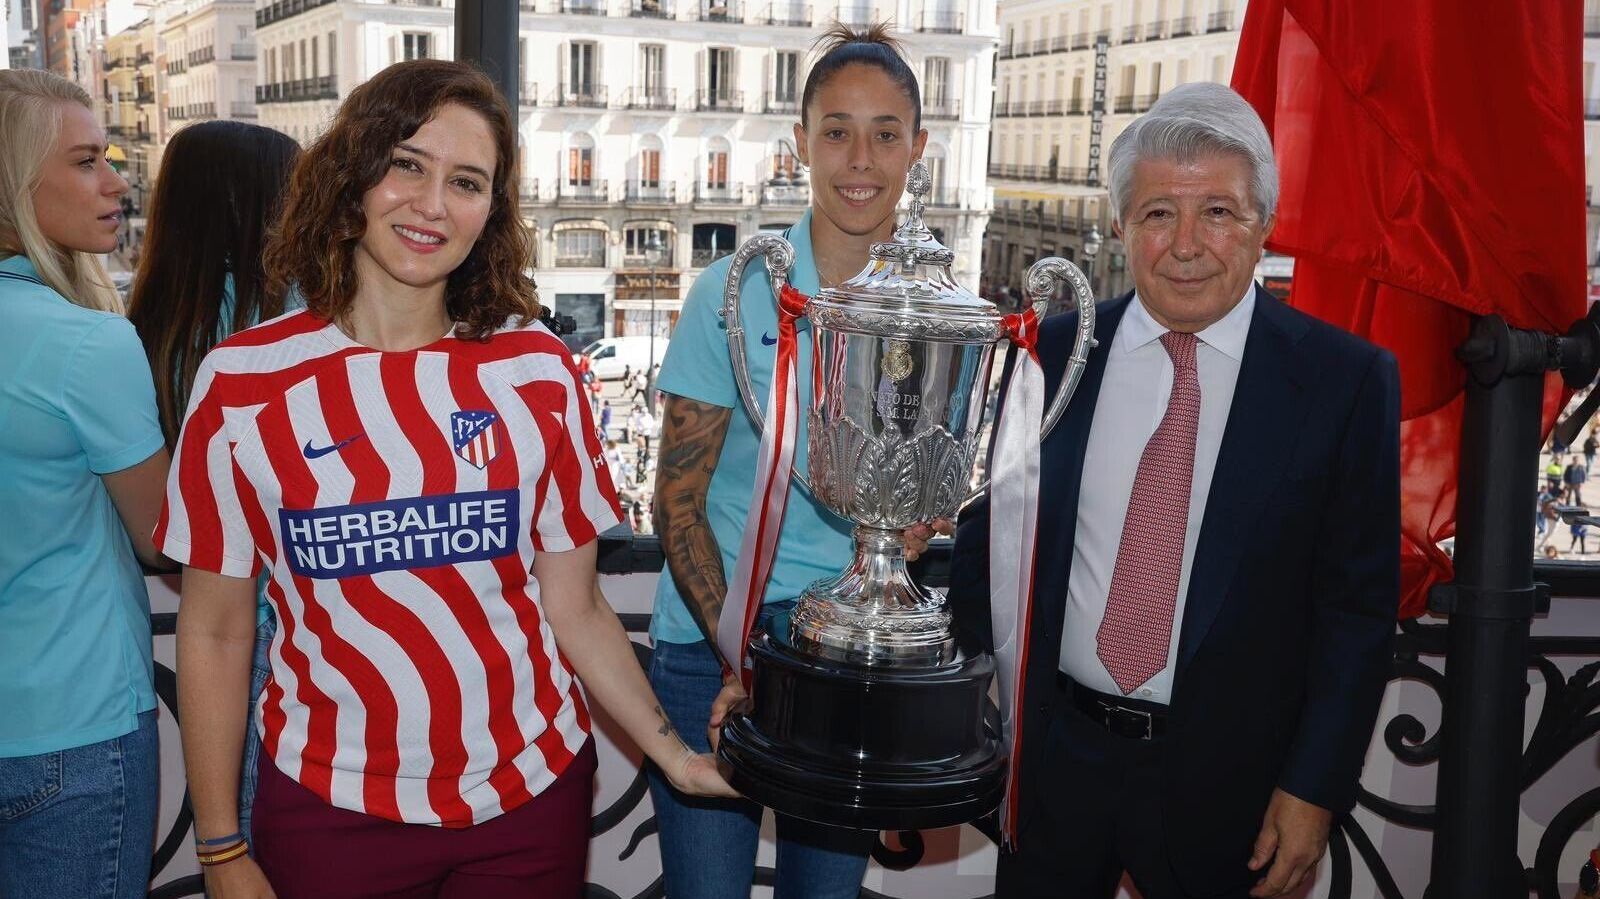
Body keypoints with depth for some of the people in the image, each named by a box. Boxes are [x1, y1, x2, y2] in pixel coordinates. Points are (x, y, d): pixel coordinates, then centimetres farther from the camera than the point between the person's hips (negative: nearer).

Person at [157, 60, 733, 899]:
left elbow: (575, 611, 0)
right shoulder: (243, 382, -6)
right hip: (328, 810, -1)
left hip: (531, 797, 1)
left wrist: (673, 752, -11)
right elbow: (214, 634, 0)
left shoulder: (536, 372, -3)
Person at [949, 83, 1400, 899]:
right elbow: (985, 541, 4)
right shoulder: (1048, 355, -3)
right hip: (1050, 754, 2)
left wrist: (1315, 790, -8)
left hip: (1225, 776, -2)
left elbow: (1359, 603, -6)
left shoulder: (1345, 380, -9)